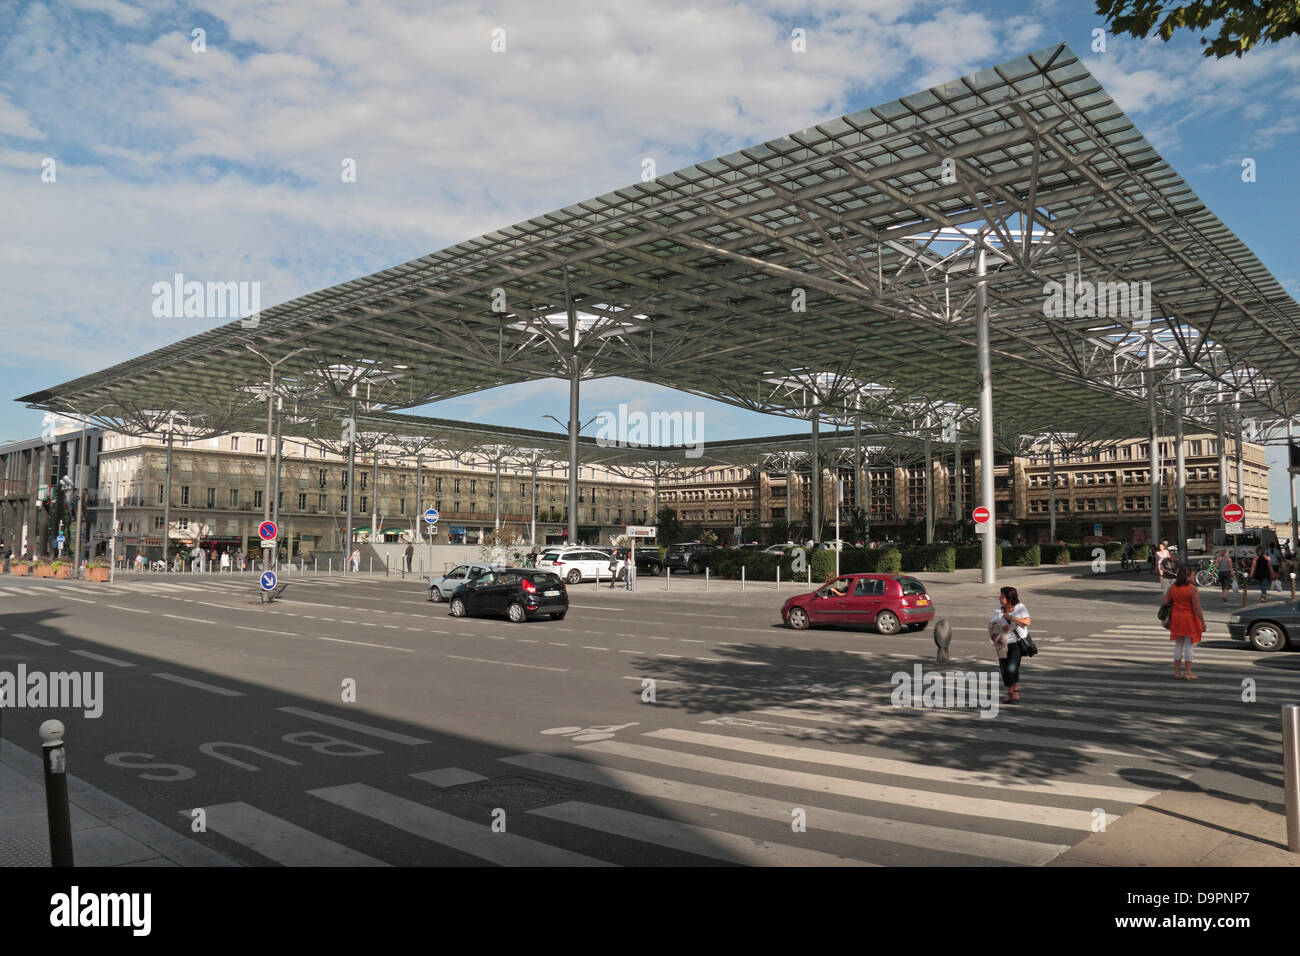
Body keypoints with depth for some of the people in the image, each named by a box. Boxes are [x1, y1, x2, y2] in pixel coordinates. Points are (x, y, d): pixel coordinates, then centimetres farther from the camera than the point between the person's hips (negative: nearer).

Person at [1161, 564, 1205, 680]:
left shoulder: (1173, 588, 1)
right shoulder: (1192, 588, -14)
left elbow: (1165, 602, 0)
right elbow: (1197, 607, -17)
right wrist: (1203, 622, -12)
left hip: (1176, 618, 5)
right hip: (1189, 619, -5)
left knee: (1178, 645, 11)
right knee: (1188, 646, 2)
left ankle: (1177, 672, 14)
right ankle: (1188, 673, 3)